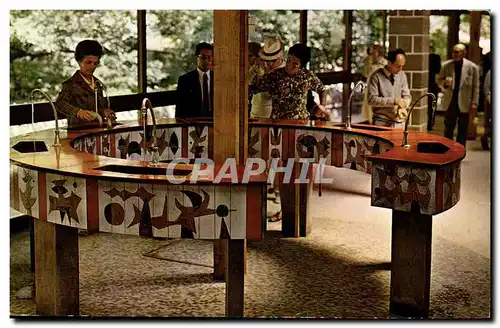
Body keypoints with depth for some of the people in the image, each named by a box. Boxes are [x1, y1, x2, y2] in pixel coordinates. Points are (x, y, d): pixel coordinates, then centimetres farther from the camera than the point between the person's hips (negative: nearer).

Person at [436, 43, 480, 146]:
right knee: (448, 128, 5)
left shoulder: (472, 67, -4)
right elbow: (438, 79, 10)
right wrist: (444, 83, -13)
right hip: (450, 101, 1)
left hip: (464, 103, -1)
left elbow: (475, 87, 0)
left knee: (463, 130, 7)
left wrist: (474, 102, -4)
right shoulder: (446, 65, 1)